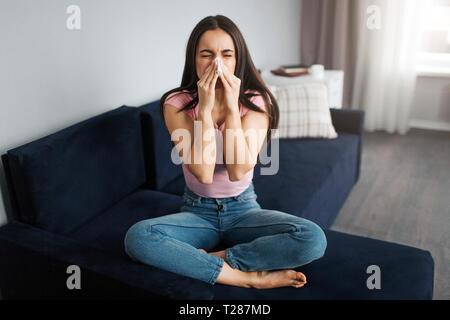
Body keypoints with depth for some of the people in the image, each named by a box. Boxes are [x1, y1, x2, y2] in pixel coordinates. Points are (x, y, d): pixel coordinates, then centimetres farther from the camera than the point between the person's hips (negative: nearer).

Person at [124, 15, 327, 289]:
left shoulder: (255, 101, -8)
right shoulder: (177, 104, -10)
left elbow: (239, 170, -22)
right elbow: (203, 173, -22)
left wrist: (231, 107, -24)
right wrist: (205, 108, -26)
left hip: (244, 209, 0)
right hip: (198, 212, 0)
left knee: (313, 239, -26)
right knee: (137, 237, -29)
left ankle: (208, 259, -15)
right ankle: (249, 277, -21)